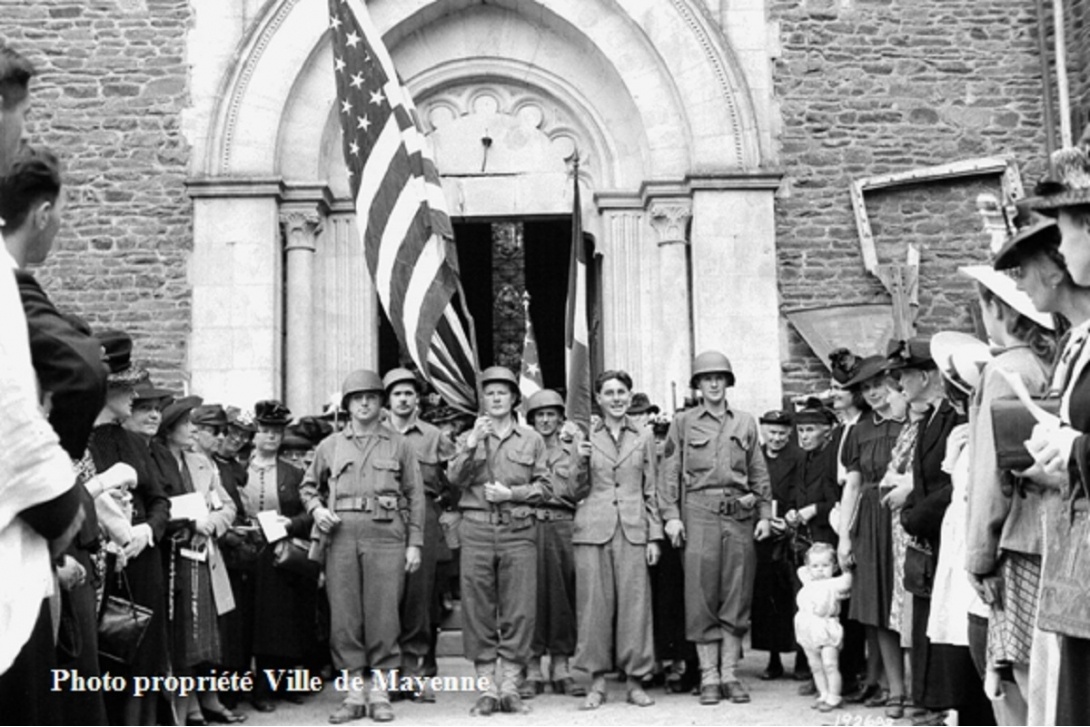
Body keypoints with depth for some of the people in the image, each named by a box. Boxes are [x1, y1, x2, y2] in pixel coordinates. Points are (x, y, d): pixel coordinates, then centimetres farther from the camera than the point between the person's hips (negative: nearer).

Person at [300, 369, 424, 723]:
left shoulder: (399, 445, 10)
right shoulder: (330, 446, 14)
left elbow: (415, 496, 9)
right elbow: (308, 487, 22)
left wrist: (415, 543, 2)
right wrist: (317, 508, 0)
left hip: (385, 534, -1)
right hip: (341, 535, 2)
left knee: (383, 614, -3)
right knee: (343, 615, 0)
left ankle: (380, 692, 6)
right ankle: (354, 691, 9)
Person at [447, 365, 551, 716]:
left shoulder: (531, 439, 12)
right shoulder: (468, 438, 14)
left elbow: (543, 486, 7)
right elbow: (455, 478, -1)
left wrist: (511, 493, -8)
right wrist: (471, 446, -15)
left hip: (519, 530, 0)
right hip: (477, 529, 0)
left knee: (518, 611, -2)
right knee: (478, 611, -1)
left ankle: (510, 688, 6)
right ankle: (487, 689, 6)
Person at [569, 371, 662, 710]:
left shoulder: (644, 437, 10)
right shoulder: (585, 437, 7)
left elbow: (651, 491, 11)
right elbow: (576, 493, 9)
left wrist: (655, 536, 4)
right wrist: (580, 461, -8)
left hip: (633, 530, 1)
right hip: (593, 529, 0)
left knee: (635, 604, 0)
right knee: (594, 604, 0)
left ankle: (634, 680, 10)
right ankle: (597, 680, 9)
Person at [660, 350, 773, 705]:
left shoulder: (745, 423, 14)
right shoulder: (683, 423, 7)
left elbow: (759, 473, 14)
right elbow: (670, 473, 4)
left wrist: (764, 514, 6)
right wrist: (671, 515, -5)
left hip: (740, 513, 2)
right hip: (699, 512, -2)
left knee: (737, 595, 3)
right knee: (702, 596, -3)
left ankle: (729, 673, 10)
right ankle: (709, 676, 4)